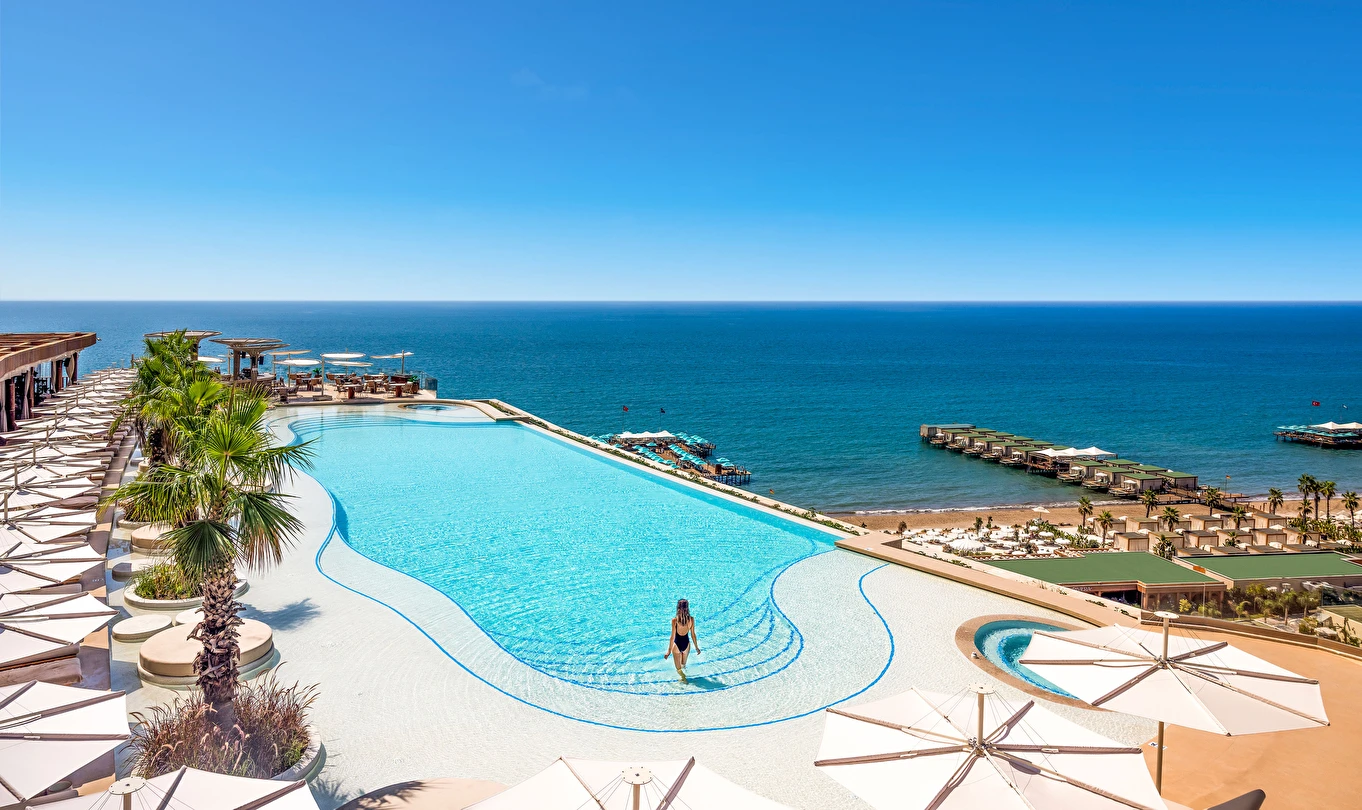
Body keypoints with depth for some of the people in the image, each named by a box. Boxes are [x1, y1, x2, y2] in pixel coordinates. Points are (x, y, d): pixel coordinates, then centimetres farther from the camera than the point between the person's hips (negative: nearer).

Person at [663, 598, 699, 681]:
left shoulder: (675, 620, -20)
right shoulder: (691, 619, -12)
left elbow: (672, 636, -16)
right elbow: (693, 635, -4)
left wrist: (669, 651, -8)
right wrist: (697, 647, 10)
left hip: (677, 644, -3)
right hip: (686, 644, 3)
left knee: (679, 668, 9)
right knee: (683, 665, 29)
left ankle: (683, 676, -18)